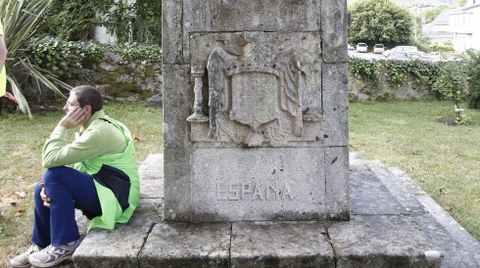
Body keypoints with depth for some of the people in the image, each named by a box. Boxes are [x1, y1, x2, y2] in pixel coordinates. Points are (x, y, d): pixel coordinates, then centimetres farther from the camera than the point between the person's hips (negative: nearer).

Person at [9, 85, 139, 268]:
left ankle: (65, 245, -11)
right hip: (104, 188, 10)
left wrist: (61, 127, -12)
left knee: (54, 174, -22)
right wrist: (49, 186, -8)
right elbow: (74, 165, 8)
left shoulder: (98, 132, -23)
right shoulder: (96, 125, 9)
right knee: (41, 189, 5)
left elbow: (50, 159, -24)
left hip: (113, 196, -10)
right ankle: (41, 245, 22)